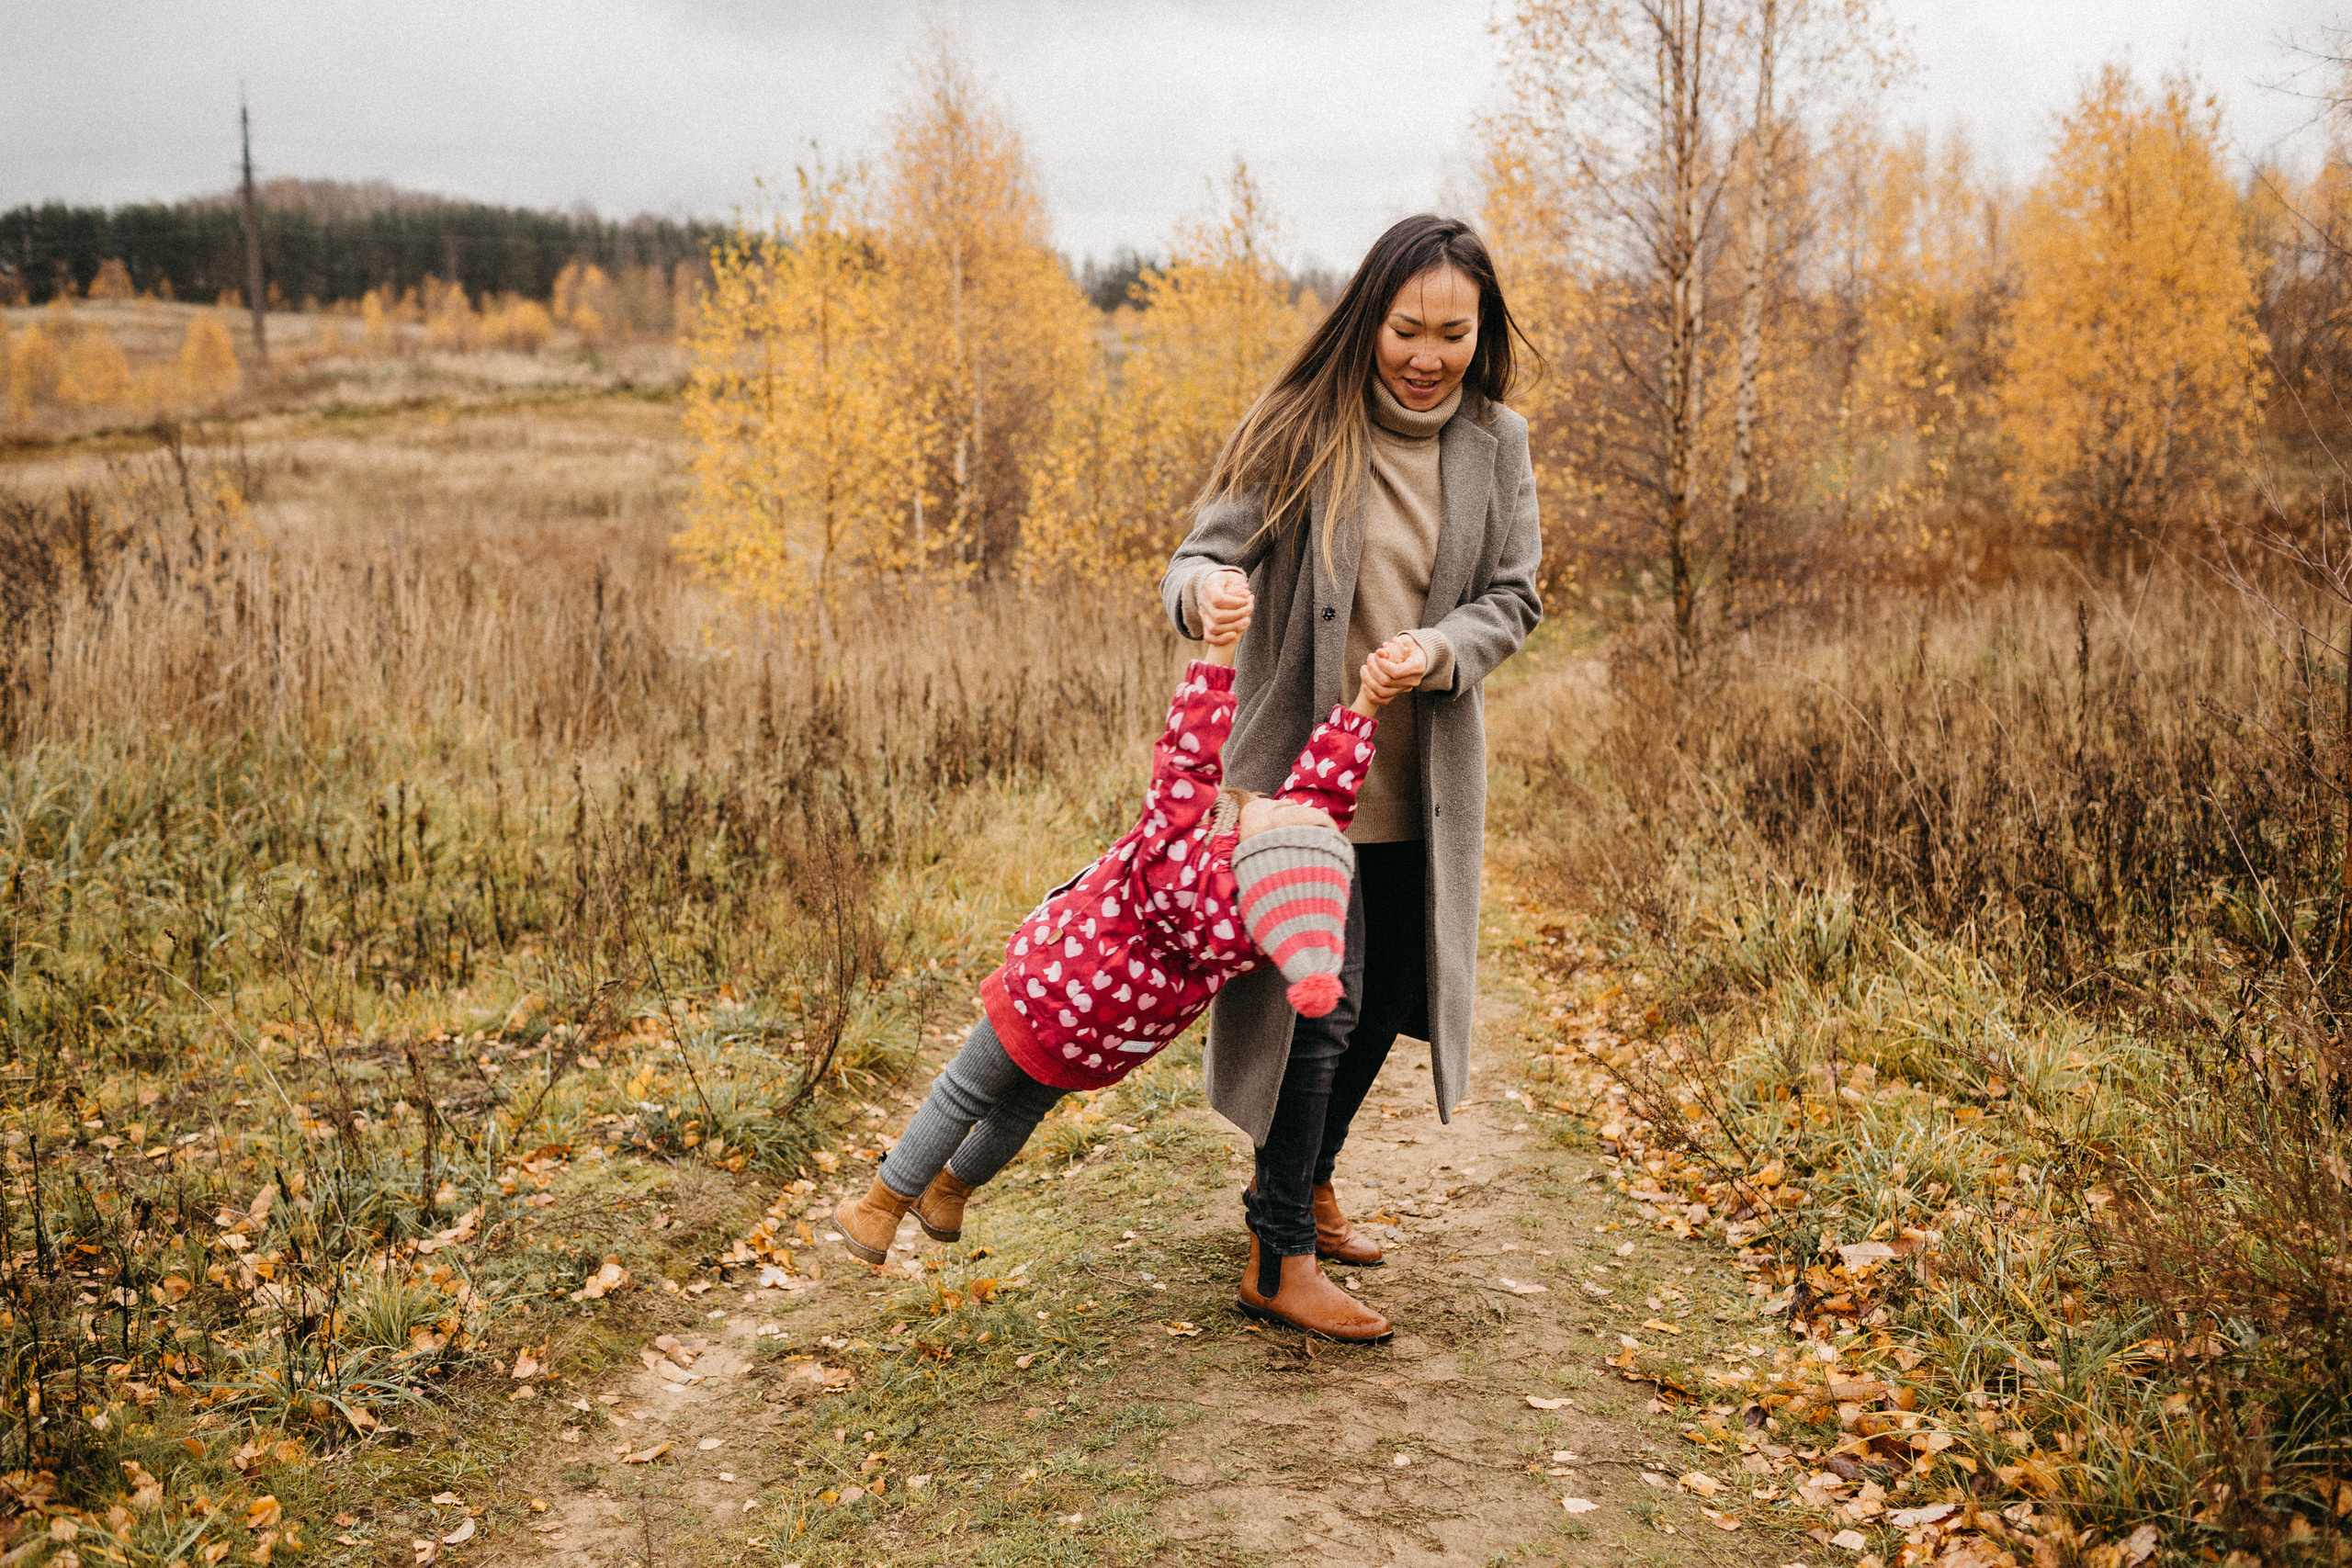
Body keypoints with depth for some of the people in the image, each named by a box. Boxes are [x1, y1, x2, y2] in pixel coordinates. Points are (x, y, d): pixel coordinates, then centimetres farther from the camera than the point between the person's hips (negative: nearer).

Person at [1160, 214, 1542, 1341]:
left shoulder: (1495, 444, 2)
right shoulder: (1300, 427, -9)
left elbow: (1513, 596, 2)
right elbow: (1205, 550, -11)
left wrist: (1441, 648, -20)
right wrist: (1208, 589, -36)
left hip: (1424, 780, 5)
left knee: (1391, 1000, 16)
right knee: (1321, 1003, -7)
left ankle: (1305, 1183, 39)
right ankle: (1278, 1259, 7)